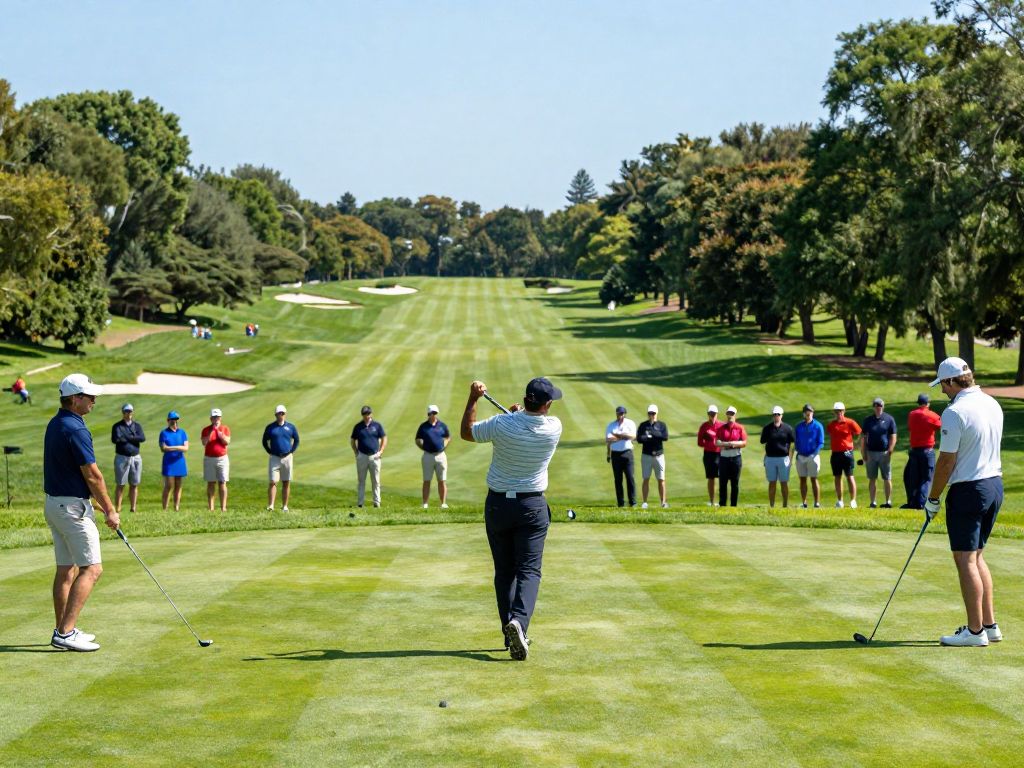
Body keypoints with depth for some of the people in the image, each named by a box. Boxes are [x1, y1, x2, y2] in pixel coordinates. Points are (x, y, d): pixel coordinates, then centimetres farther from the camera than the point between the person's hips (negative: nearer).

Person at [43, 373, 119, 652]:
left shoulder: (55, 424, 11)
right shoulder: (75, 429, -20)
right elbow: (92, 475, -17)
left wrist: (98, 504, 20)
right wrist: (110, 510, -7)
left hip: (54, 503, 10)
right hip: (72, 506, -10)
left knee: (67, 570, 13)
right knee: (92, 568, -8)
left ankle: (63, 631, 15)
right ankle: (66, 632, -14)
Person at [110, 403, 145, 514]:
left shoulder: (137, 425, 11)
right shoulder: (117, 426, 2)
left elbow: (143, 438, -6)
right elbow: (115, 439, -16)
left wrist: (126, 438, -12)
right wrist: (133, 438, -12)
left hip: (136, 458, 3)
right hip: (121, 458, -3)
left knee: (134, 484, 5)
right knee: (120, 485, -3)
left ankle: (133, 508, 9)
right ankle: (118, 509, -3)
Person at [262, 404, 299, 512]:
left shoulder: (291, 427, 5)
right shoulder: (270, 427, 3)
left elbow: (296, 440, 14)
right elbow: (265, 441, 11)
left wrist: (291, 451, 3)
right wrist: (270, 452, 0)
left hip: (287, 457, 1)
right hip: (274, 458, -1)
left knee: (286, 483, 4)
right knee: (272, 482, -8)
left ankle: (284, 506, 10)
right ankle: (270, 506, -12)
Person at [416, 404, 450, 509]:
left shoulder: (442, 425, 6)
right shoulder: (423, 426, 3)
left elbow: (448, 437, 17)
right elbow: (418, 440, 11)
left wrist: (444, 446, 3)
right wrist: (423, 448, -2)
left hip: (440, 455, 1)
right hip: (428, 456, -1)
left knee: (442, 481, 2)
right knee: (426, 481, 2)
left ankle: (443, 503, 7)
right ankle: (425, 504, 4)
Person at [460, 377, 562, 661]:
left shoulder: (502, 424, -14)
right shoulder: (553, 428, -10)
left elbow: (466, 433, 3)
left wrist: (473, 398, 5)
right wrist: (519, 413, 17)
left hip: (497, 505, 1)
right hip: (532, 507, -1)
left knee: (504, 572, 10)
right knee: (529, 571, -3)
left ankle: (511, 635, 9)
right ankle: (519, 621, -28)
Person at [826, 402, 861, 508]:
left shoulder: (850, 423, -4)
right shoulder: (831, 425, 8)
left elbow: (859, 434, 2)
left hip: (847, 453, -4)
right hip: (835, 453, 4)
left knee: (850, 477, -3)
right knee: (837, 477, 8)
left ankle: (853, 501, -1)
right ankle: (839, 501, 14)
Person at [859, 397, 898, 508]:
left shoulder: (889, 419, 2)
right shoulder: (868, 420, 9)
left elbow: (893, 437, -1)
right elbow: (863, 437, 10)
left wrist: (889, 452, -11)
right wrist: (863, 453, 2)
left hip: (884, 453, -2)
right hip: (871, 453, 2)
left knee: (887, 478, 1)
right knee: (872, 479, 4)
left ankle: (888, 502, 6)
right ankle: (872, 502, 7)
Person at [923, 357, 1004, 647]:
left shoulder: (955, 412, -17)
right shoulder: (992, 404, 8)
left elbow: (947, 461, -15)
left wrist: (933, 498, -5)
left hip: (968, 491, -9)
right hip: (995, 484, 9)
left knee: (966, 560, -3)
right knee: (976, 557, 17)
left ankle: (975, 631, -1)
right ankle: (989, 625, 18)